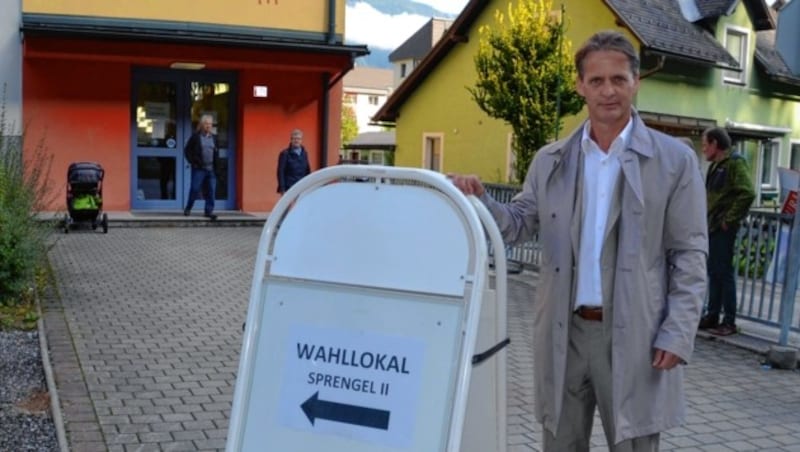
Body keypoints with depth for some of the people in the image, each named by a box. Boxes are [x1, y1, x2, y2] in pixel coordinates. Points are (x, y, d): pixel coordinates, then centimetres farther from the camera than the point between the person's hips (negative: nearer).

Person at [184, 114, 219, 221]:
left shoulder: (214, 138, 13)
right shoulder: (195, 136, 0)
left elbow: (217, 153, 20)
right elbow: (187, 150, 3)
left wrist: (216, 164, 7)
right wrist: (193, 162, -5)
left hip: (211, 169, 4)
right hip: (199, 168, -4)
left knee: (211, 191, 1)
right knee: (194, 189, -2)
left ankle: (209, 211, 7)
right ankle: (188, 209, 14)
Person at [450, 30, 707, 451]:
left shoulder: (675, 160, -2)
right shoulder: (550, 160, 7)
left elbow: (690, 254, -4)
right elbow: (519, 225, 9)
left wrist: (677, 334, -11)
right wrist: (480, 200, -12)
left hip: (632, 336, -3)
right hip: (564, 332, 3)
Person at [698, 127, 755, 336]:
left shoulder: (735, 163, -11)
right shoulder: (716, 166, 17)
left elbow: (748, 193, -22)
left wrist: (730, 219, -18)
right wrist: (707, 218, 13)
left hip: (723, 228, -9)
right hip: (712, 226, 9)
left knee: (724, 273, -5)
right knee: (714, 272, 13)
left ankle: (729, 322, 1)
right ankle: (712, 316, 21)